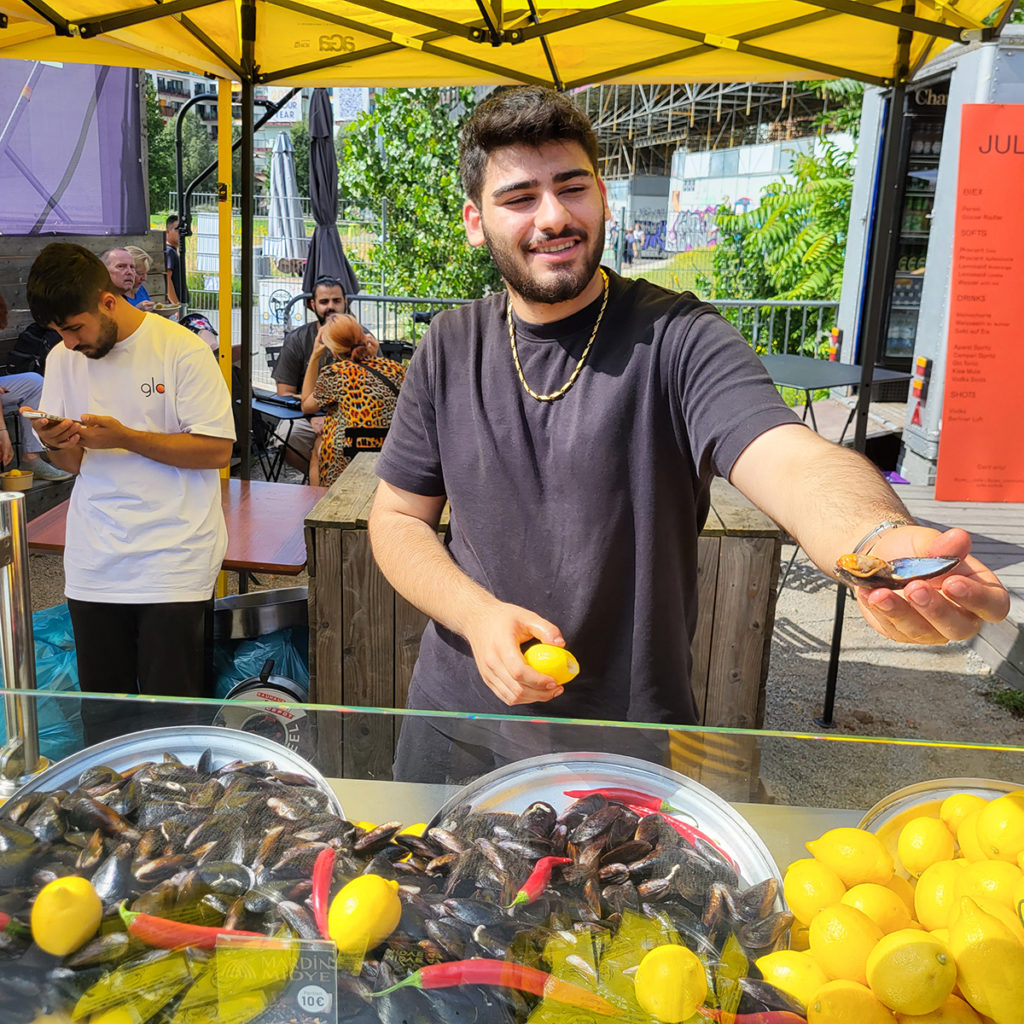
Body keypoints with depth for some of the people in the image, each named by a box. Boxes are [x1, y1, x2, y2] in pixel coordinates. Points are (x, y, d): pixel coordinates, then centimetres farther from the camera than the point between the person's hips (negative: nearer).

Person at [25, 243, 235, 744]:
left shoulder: (181, 350, -7)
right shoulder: (62, 359, 10)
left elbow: (217, 450, -11)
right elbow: (73, 463, 15)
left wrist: (125, 438, -17)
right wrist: (56, 443, -8)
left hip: (172, 563, -5)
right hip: (93, 566, 5)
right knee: (100, 705, 10)